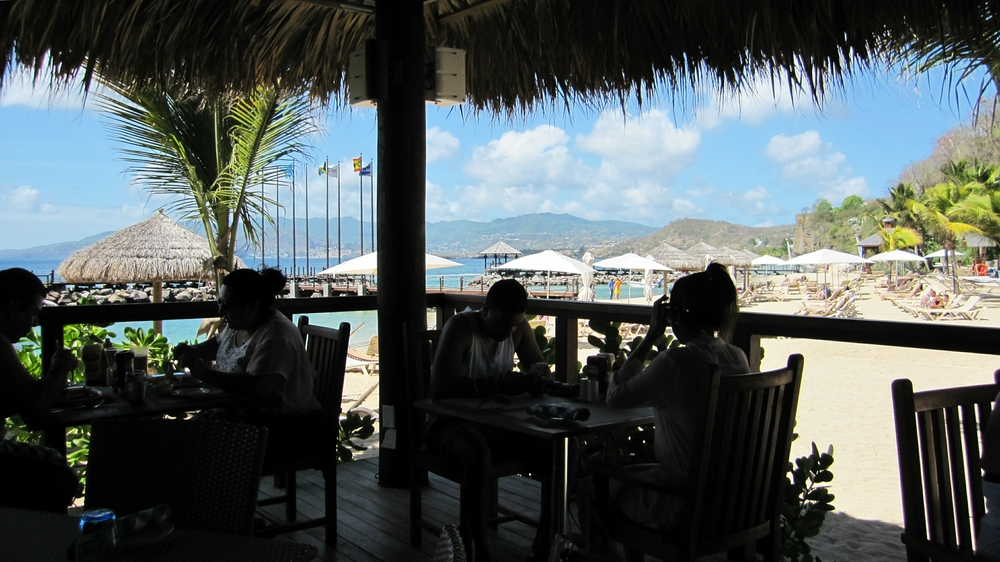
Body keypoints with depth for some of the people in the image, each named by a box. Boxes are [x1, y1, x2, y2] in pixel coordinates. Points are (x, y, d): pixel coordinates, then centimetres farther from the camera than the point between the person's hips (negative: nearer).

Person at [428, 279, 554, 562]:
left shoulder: (518, 326, 0)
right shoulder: (460, 327, -18)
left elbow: (541, 368, 7)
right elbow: (440, 387, -30)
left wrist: (538, 374, -20)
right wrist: (498, 384, -39)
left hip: (497, 423, 6)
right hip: (452, 423, -5)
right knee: (478, 455, -40)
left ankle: (546, 538, -6)